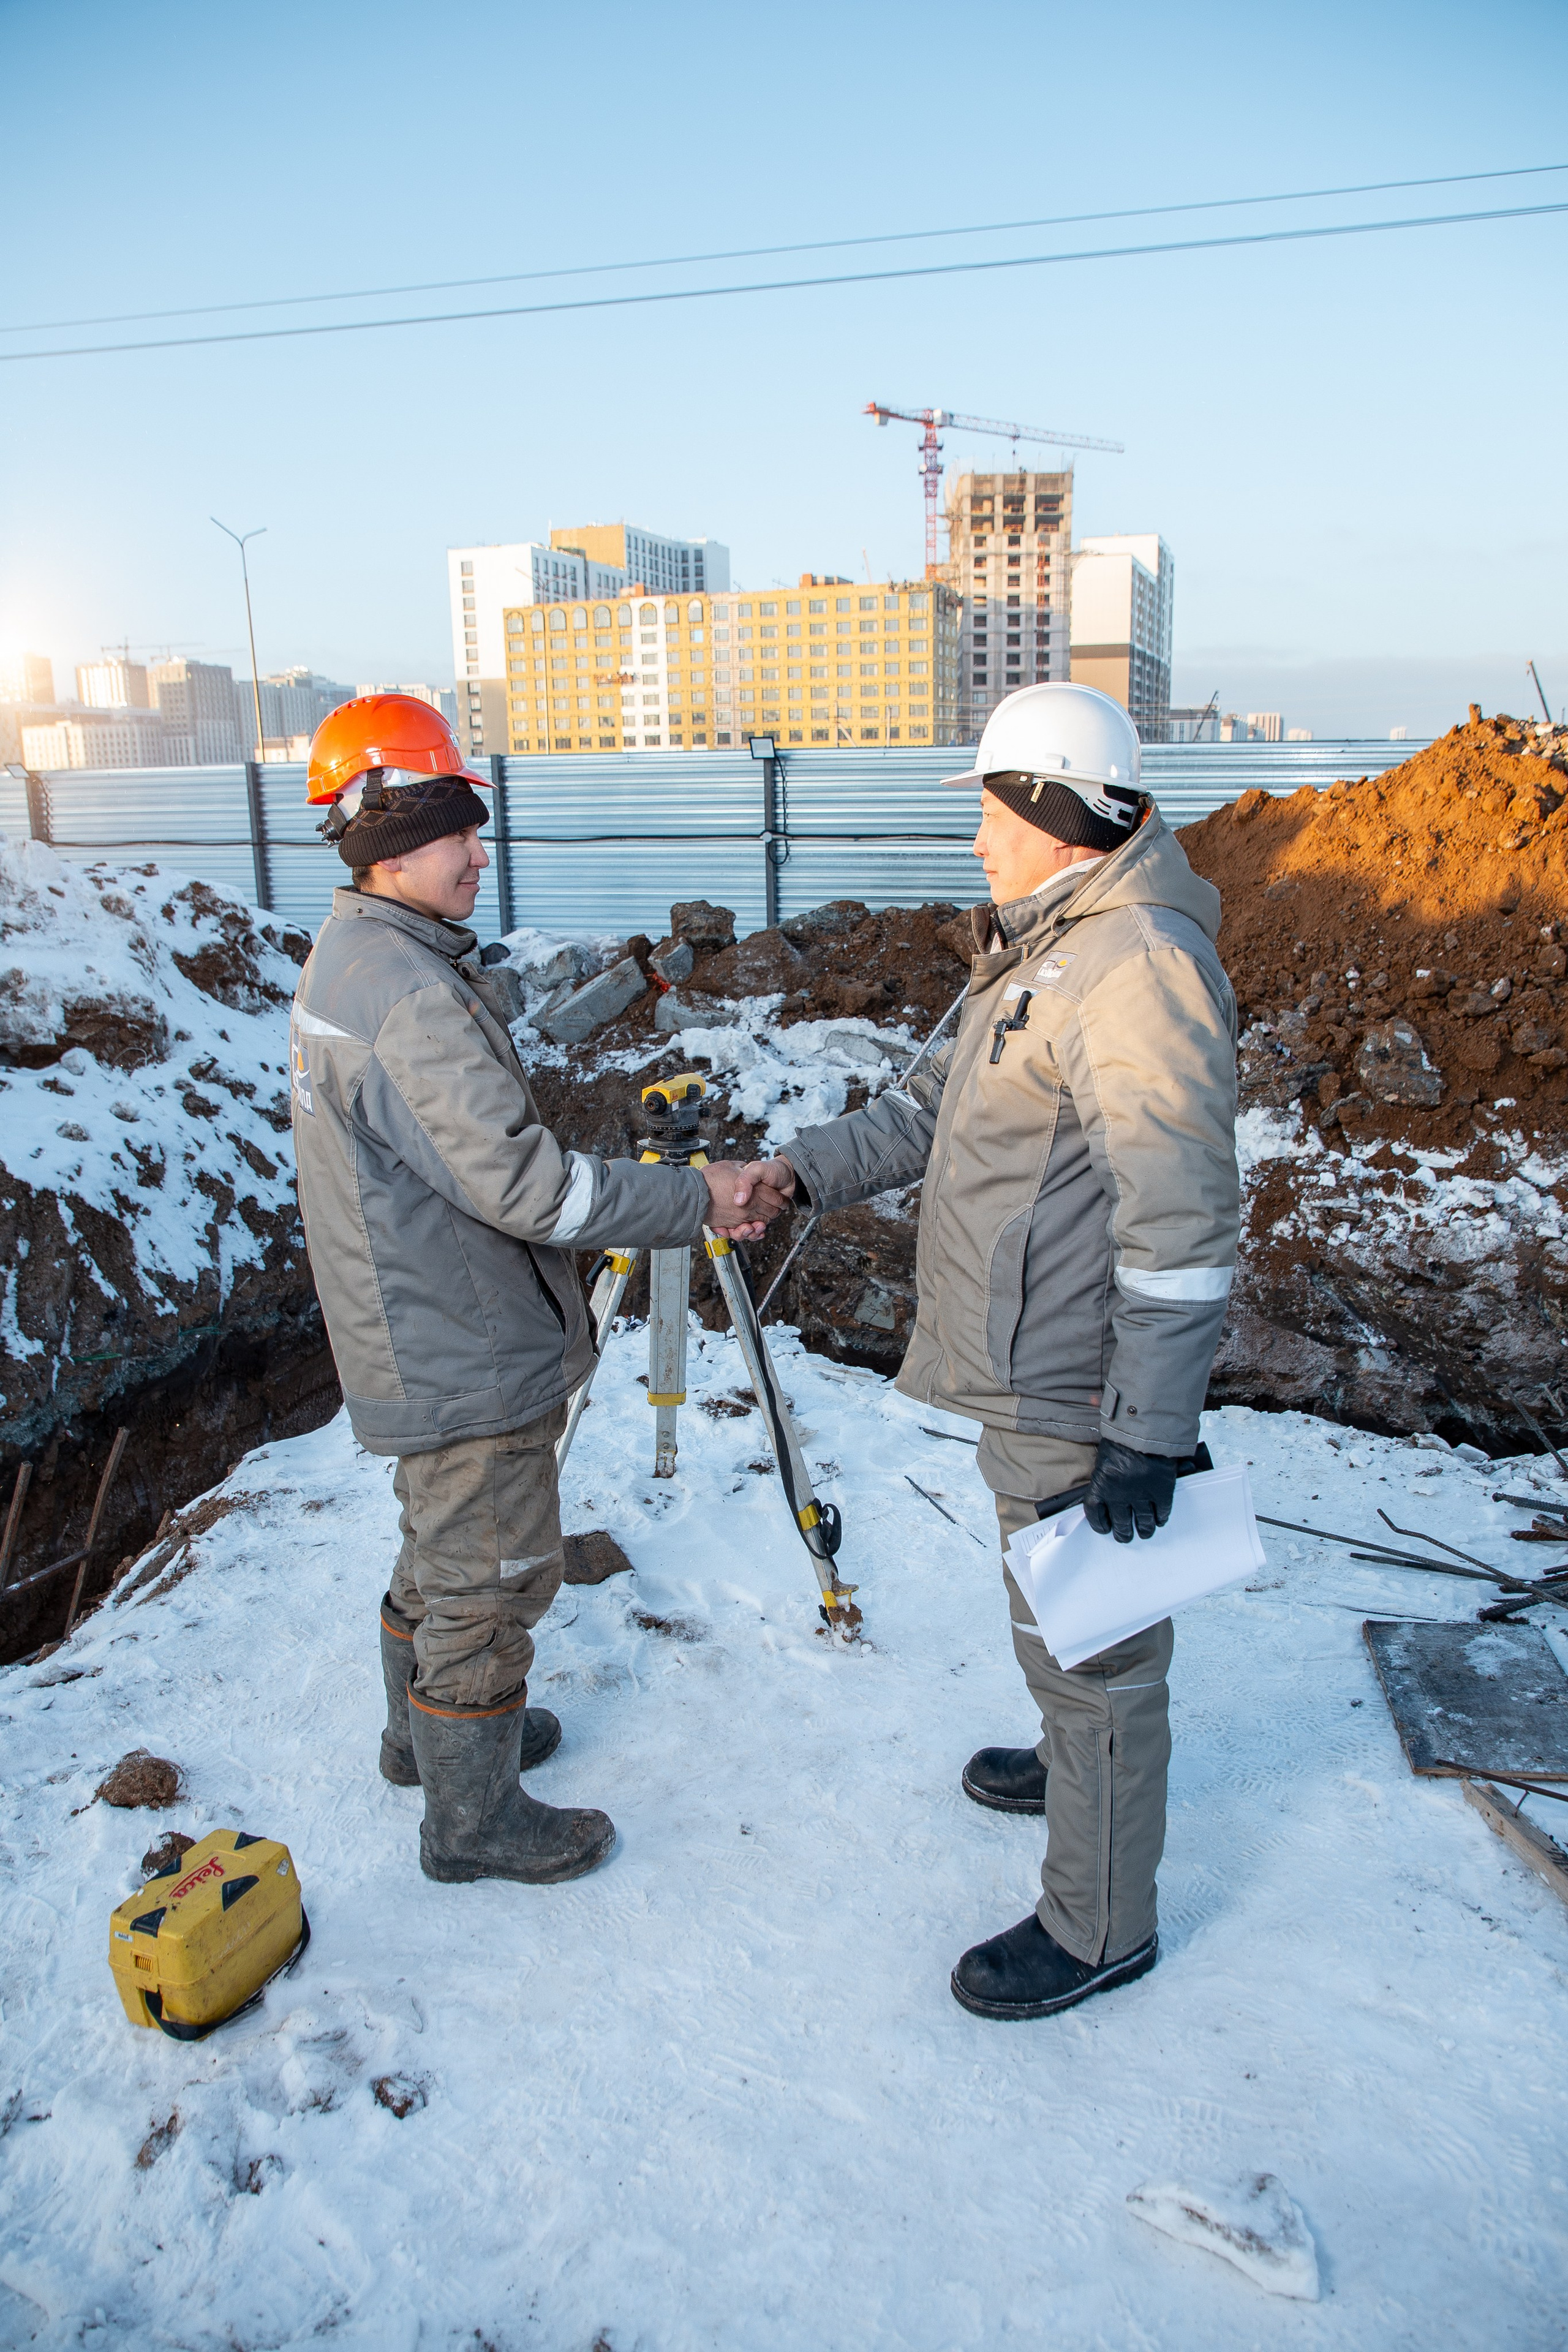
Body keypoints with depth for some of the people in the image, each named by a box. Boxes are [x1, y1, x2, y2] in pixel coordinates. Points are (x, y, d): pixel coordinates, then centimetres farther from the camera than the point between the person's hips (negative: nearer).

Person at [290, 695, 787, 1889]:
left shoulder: (353, 953, 6)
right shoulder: (413, 998, -28)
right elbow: (523, 1184, -31)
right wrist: (697, 1200, -24)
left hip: (420, 1337, 10)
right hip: (467, 1356, -10)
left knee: (443, 1547, 27)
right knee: (491, 1578, 7)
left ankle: (429, 1731, 48)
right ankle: (473, 1817, 26)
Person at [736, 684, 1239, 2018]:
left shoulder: (1139, 964, -23)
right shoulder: (1047, 947, 12)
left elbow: (1183, 1227, -26)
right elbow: (944, 1102, 19)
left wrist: (1149, 1433, -25)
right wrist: (814, 1168, 7)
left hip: (1083, 1401, -10)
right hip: (1029, 1372, 10)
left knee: (1093, 1646, 6)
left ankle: (1099, 1927, 24)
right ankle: (1074, 1765, 53)